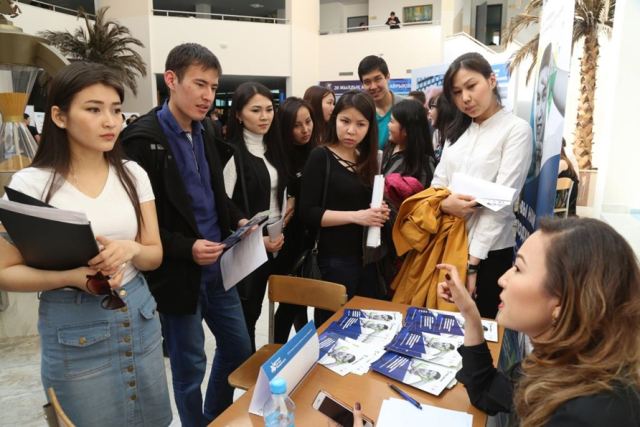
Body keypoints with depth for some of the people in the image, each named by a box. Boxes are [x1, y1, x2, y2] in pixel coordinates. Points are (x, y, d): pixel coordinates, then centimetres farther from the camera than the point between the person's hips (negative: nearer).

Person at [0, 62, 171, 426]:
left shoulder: (133, 174, -1)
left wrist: (130, 250, -21)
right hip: (74, 329, -3)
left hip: (139, 316, 4)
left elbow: (155, 254, 2)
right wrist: (71, 276, -23)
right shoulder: (31, 183, -11)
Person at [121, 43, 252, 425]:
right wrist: (185, 248, -25)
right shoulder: (143, 139, -15)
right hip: (179, 275, -8)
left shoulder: (204, 135, 10)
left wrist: (238, 220, -1)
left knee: (239, 348, 20)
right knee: (190, 366, 10)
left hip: (218, 268, 8)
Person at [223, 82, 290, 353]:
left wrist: (289, 206, 3)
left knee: (254, 313, 19)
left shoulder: (272, 148, 9)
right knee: (243, 318, 7)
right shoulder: (231, 152, -15)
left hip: (272, 245, 7)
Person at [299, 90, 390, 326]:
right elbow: (308, 214, -15)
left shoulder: (368, 159, 9)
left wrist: (379, 214, -3)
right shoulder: (321, 156, -9)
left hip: (367, 258, 6)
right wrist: (355, 216, -22)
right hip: (335, 260, -6)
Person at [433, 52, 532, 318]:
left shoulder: (517, 130, -9)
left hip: (489, 251, -5)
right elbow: (437, 182, 7)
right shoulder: (457, 130, 10)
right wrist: (444, 203, -17)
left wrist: (472, 264, -17)